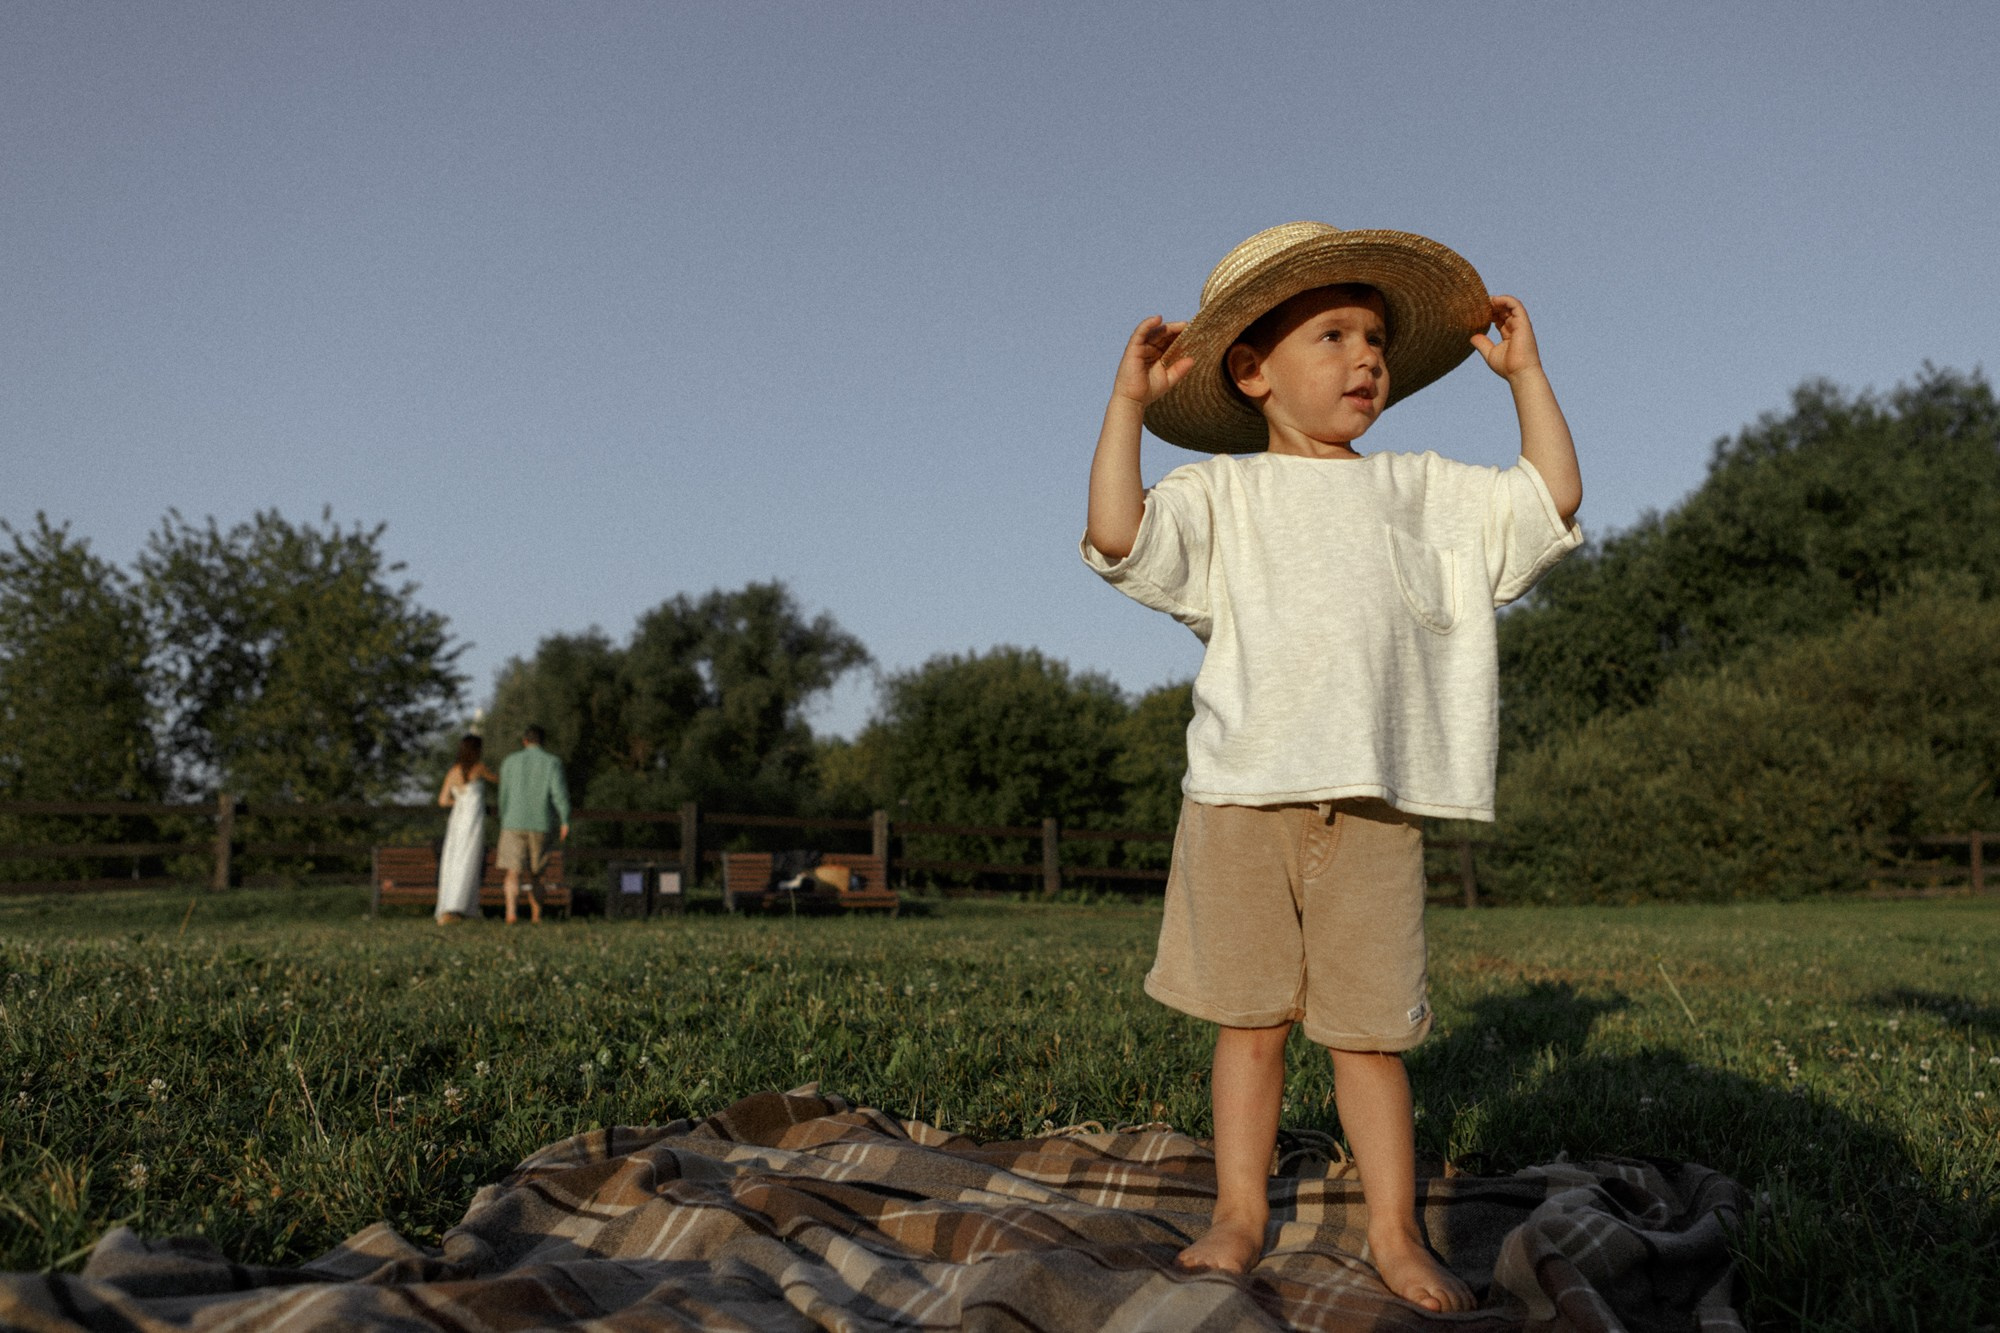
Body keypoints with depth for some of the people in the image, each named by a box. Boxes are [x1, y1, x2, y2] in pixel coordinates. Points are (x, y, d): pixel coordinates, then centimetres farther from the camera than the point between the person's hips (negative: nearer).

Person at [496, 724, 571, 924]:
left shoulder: (510, 761, 6)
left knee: (513, 872, -7)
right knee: (535, 873, 16)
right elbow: (559, 792, -10)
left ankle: (512, 911, -28)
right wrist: (565, 821, -9)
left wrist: (503, 820, 22)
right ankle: (536, 915, 20)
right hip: (540, 825, 1)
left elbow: (504, 794, 9)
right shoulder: (552, 762, 2)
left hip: (513, 825, -1)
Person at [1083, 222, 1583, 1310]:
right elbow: (1117, 534, -9)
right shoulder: (1221, 494, 6)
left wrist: (1524, 372, 15)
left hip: (1374, 806, 2)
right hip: (1240, 798, -1)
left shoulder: (1422, 492, 15)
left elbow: (1552, 498, 12)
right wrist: (1127, 402, -5)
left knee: (1368, 1028, 4)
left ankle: (1394, 1232, 15)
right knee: (1249, 1020, 6)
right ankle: (1240, 1212, 20)